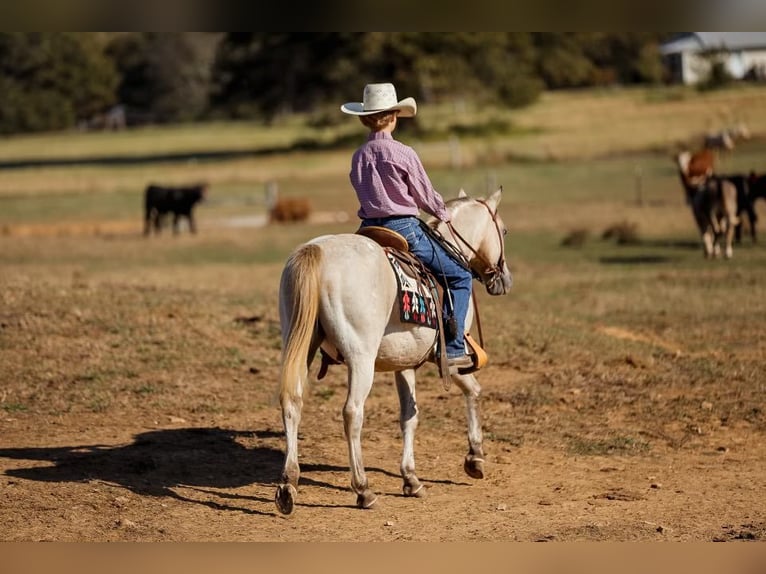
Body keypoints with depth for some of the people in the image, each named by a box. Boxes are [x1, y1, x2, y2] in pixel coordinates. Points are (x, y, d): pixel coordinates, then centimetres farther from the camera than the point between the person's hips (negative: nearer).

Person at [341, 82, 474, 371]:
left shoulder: (358, 157, 7)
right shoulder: (403, 153, -10)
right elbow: (425, 195, -2)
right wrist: (443, 214, 18)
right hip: (404, 228, -6)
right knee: (459, 277, 5)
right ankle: (453, 349, -3)